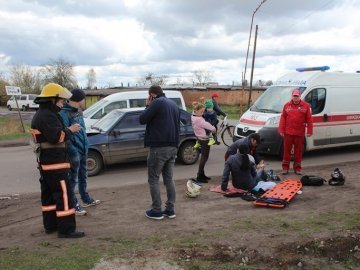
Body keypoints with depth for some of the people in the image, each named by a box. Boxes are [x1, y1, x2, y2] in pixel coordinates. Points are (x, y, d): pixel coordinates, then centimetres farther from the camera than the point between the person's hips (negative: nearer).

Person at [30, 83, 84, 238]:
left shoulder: (40, 115, 16)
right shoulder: (48, 116, -17)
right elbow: (56, 137, -26)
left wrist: (66, 131, 8)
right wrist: (70, 130, -12)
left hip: (45, 162, 11)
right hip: (55, 163, -11)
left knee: (49, 194, 16)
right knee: (63, 195, -8)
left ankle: (50, 225, 25)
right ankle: (66, 229, -5)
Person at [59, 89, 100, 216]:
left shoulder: (78, 111, 11)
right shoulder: (64, 114, -17)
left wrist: (86, 145, 12)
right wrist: (73, 151, -23)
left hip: (83, 150, 9)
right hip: (74, 152, -9)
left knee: (83, 176, 21)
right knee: (73, 179, 1)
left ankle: (86, 199, 36)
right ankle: (74, 205, 12)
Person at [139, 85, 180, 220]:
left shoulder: (157, 103, -10)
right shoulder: (174, 104, 17)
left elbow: (142, 119, -8)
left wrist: (147, 106, 6)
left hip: (159, 147, -8)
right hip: (173, 147, 8)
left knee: (153, 179, 2)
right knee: (169, 178, 13)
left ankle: (156, 211, 5)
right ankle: (170, 209, 15)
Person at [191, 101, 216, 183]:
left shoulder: (194, 116, 4)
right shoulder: (199, 120, -25)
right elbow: (207, 125, -20)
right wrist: (214, 129, -2)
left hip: (200, 138, 10)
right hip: (204, 139, -10)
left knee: (203, 157, 17)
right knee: (204, 158, -5)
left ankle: (202, 175, 25)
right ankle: (199, 177, -3)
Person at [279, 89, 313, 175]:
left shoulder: (305, 105, 1)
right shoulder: (287, 105, 6)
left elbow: (309, 119, 1)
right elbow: (283, 118, 5)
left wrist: (309, 131, -2)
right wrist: (281, 130, 0)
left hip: (300, 133, -1)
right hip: (288, 133, 1)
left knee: (298, 151, 7)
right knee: (287, 150, 5)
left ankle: (297, 168, 19)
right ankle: (285, 167, 14)